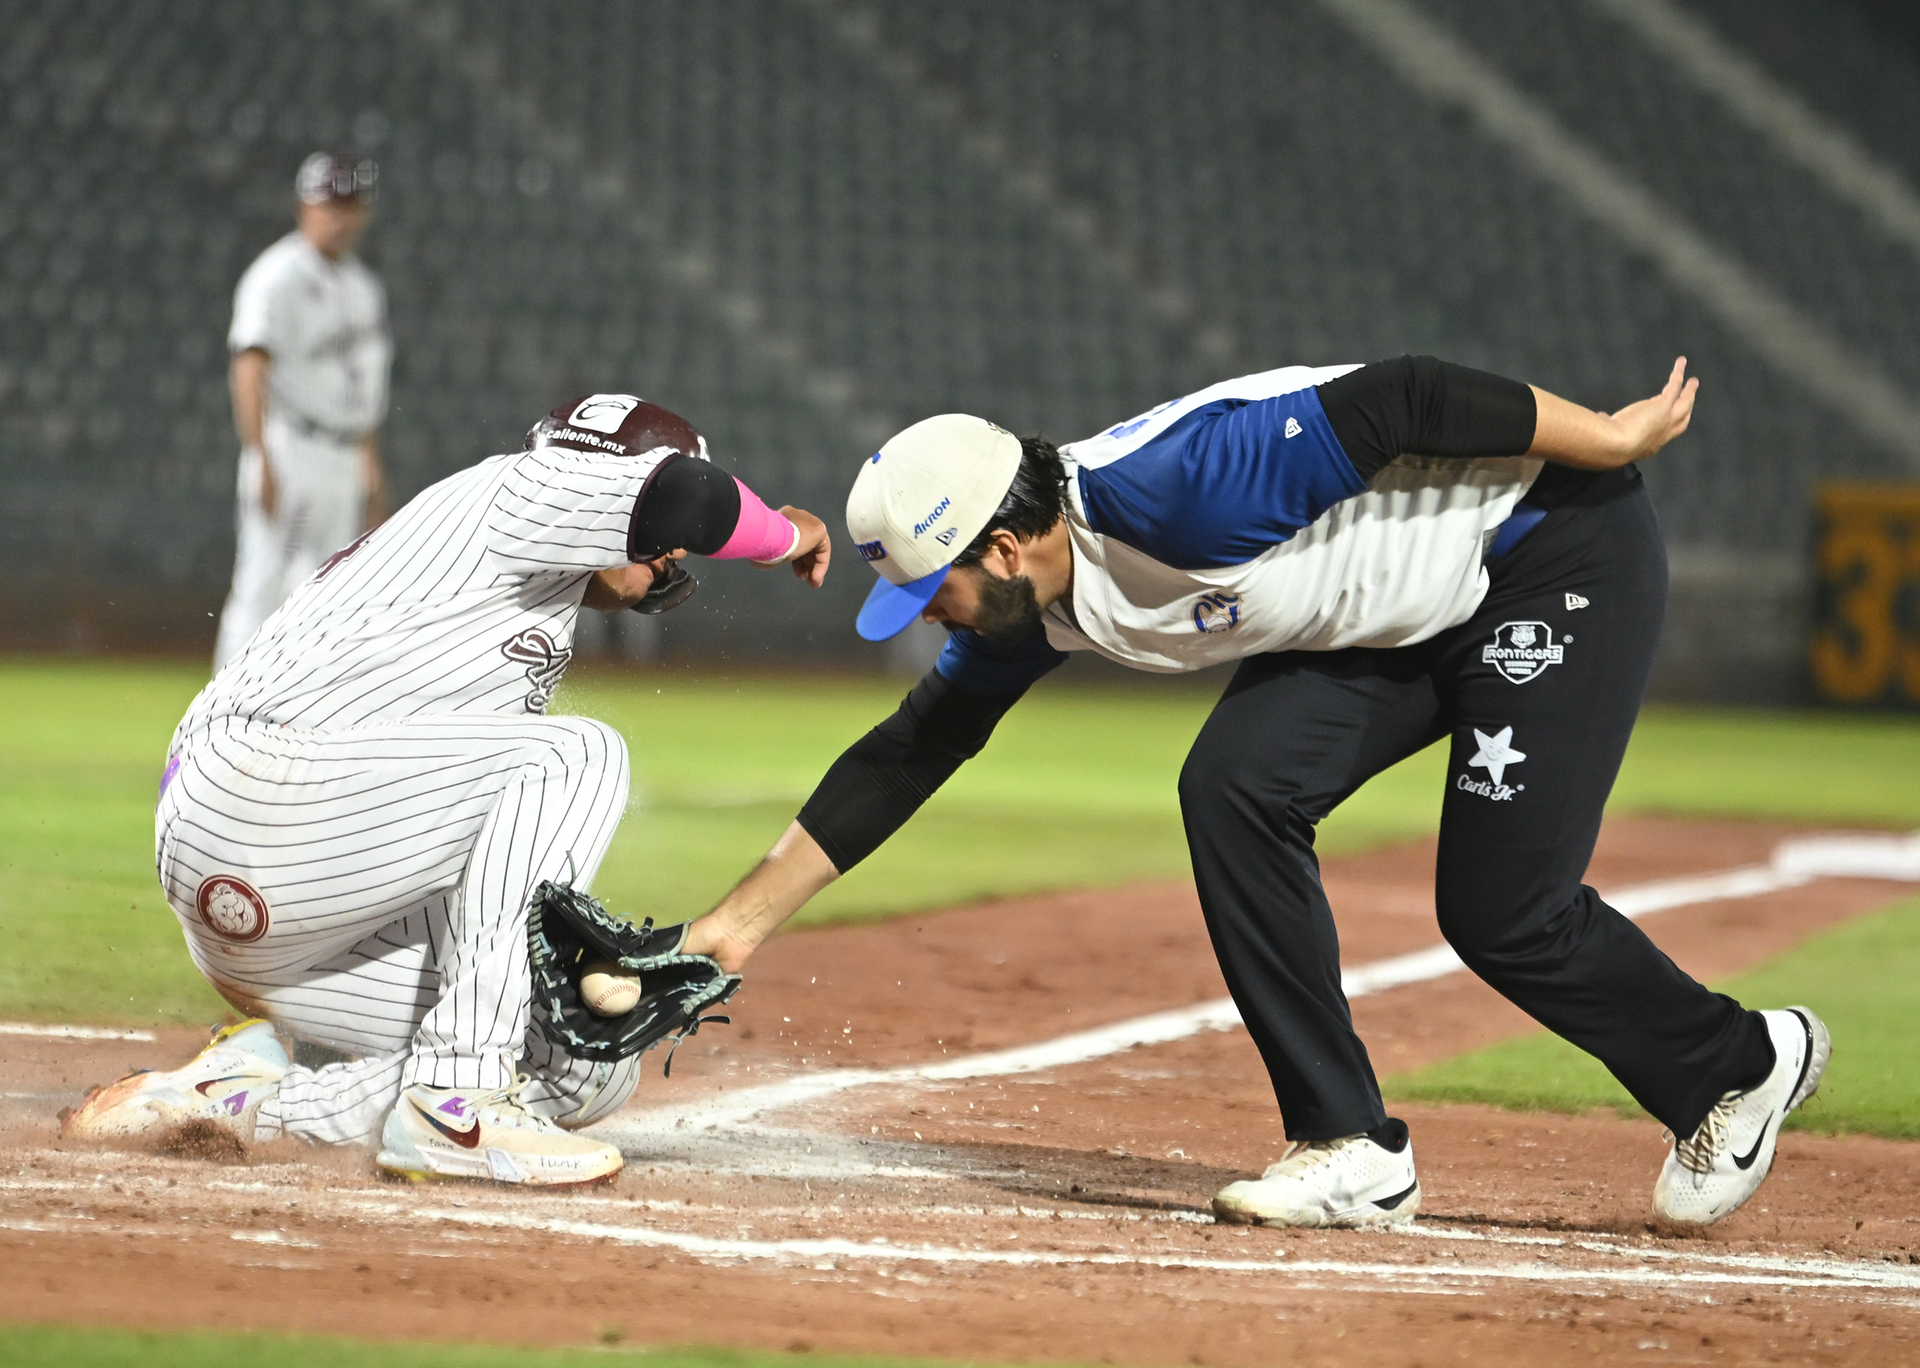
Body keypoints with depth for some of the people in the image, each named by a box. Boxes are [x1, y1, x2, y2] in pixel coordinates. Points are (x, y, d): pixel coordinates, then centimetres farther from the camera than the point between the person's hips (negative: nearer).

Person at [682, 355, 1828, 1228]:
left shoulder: (1167, 491, -32)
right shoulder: (1037, 609, -5)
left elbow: (1405, 404, -30)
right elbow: (907, 755, 6)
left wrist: (1613, 440, -20)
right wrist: (745, 919, 4)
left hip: (1559, 544, -8)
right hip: (1399, 615, 8)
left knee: (1501, 913, -10)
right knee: (1236, 791, -9)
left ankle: (1742, 1064, 15)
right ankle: (1352, 1151, -3)